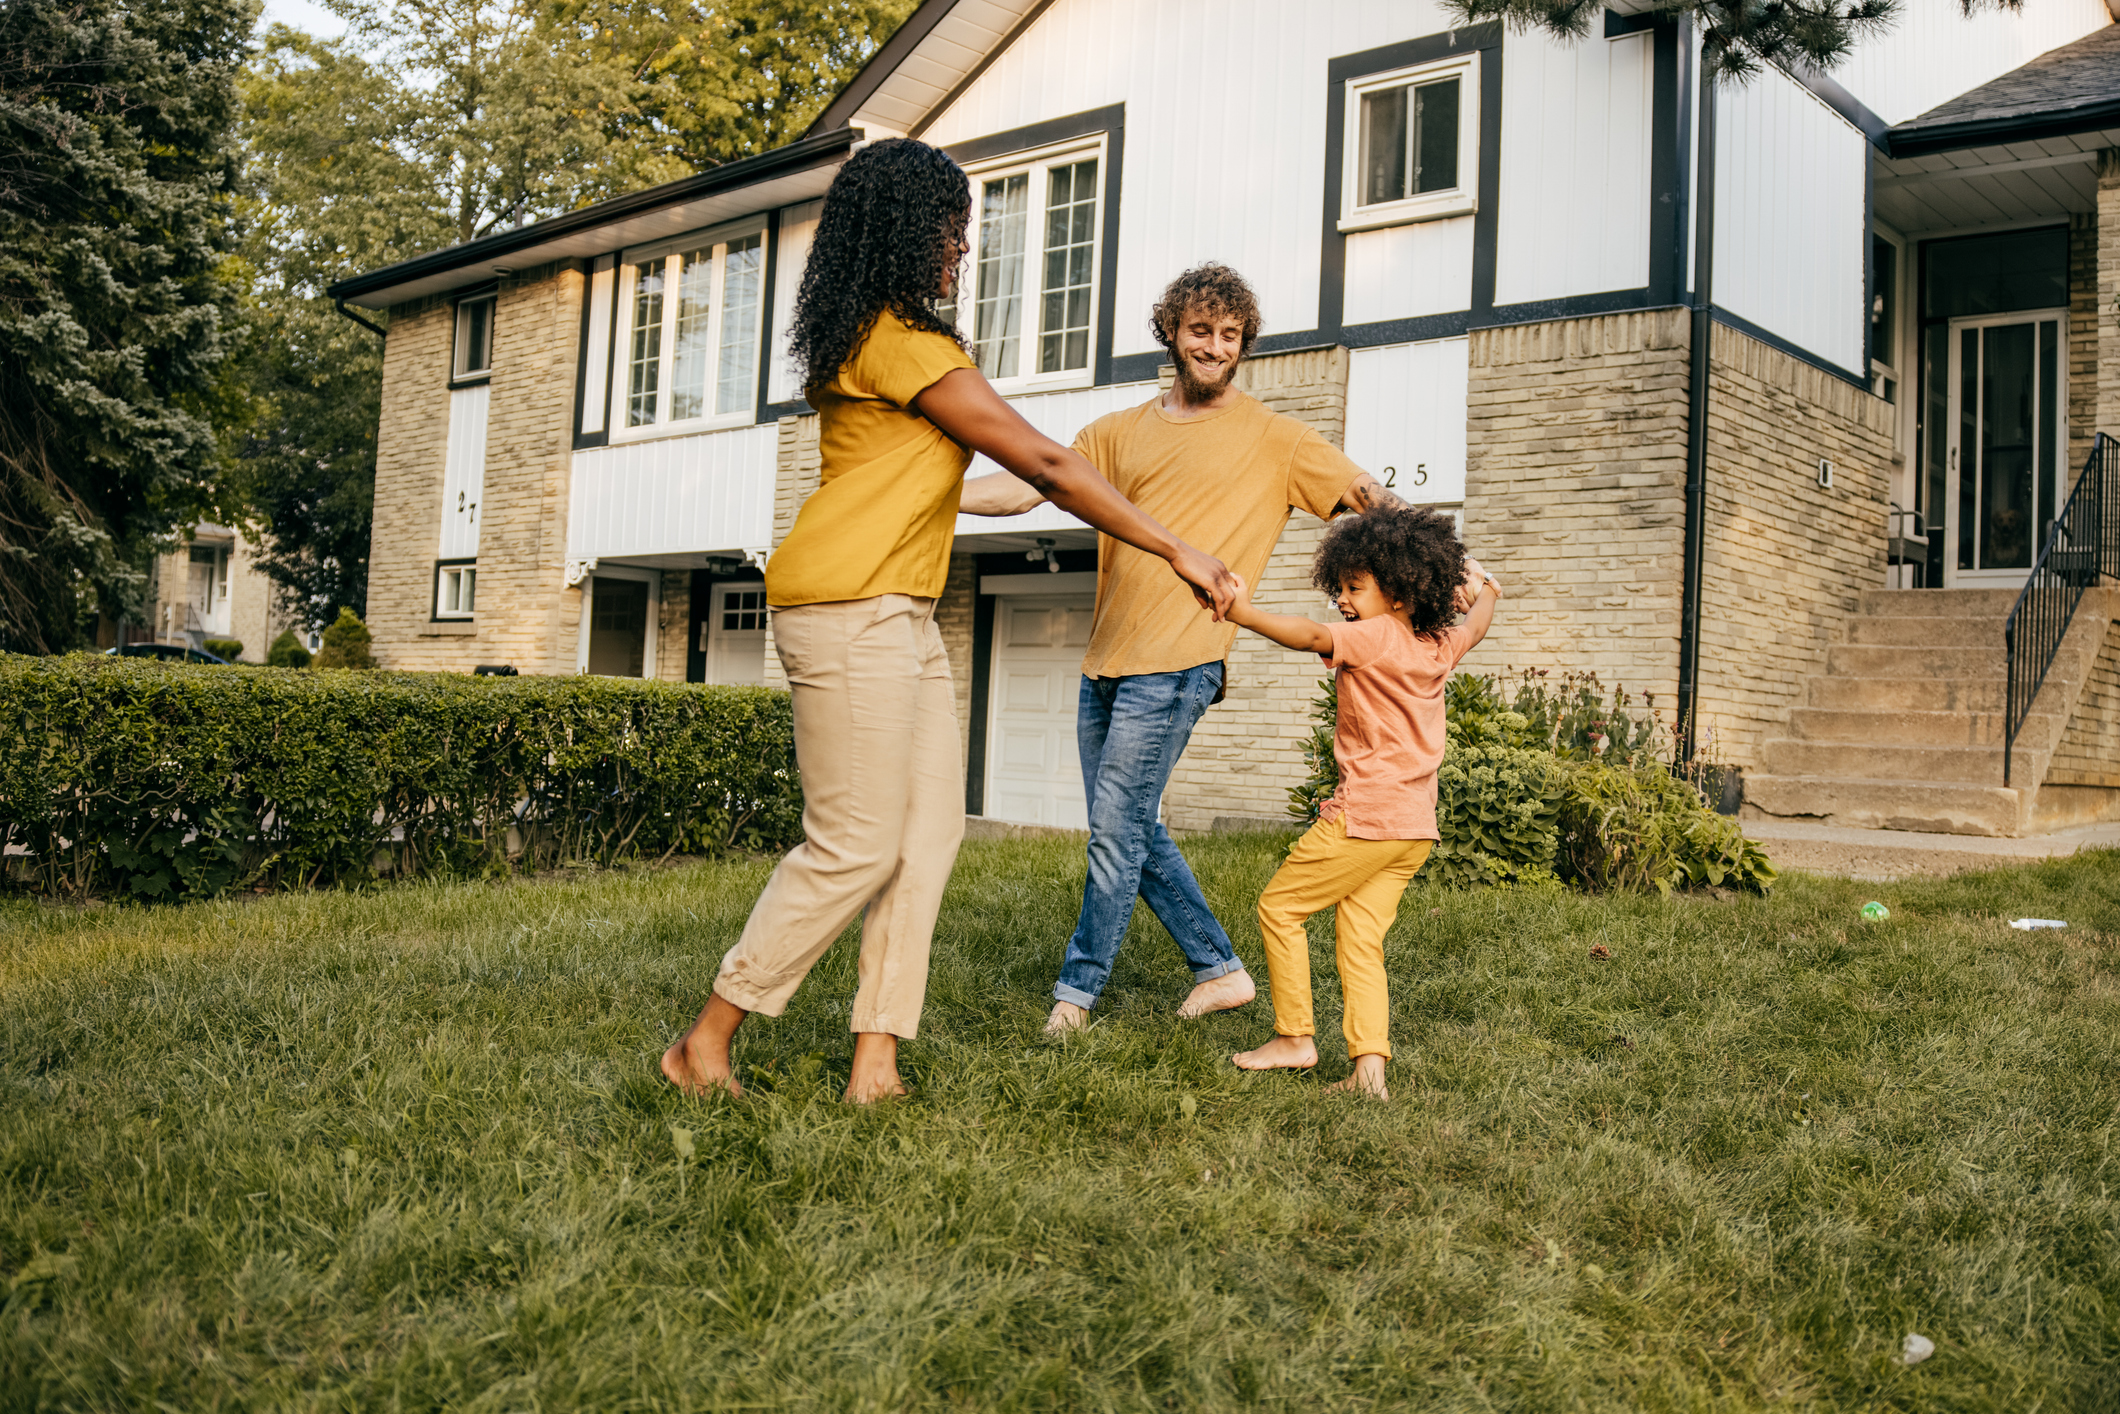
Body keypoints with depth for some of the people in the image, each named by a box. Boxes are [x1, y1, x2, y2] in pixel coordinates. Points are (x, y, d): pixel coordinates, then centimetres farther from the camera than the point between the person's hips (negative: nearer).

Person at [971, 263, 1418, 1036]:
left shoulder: (1273, 437, 4)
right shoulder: (1121, 431, 16)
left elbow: (1374, 498, 2)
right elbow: (1025, 489, 13)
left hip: (1175, 667, -6)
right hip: (1105, 660, 6)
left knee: (1117, 833, -7)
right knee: (1134, 834, 11)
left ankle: (1076, 990, 8)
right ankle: (1219, 969, 24)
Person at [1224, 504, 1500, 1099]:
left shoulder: (1374, 637, -12)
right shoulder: (1439, 648, 12)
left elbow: (1311, 635, -30)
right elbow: (1476, 623, 33)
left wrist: (1243, 611, -39)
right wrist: (1483, 589, 53)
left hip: (1365, 818, -8)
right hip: (1416, 828, 8)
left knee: (1279, 907, 6)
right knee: (1360, 940, 7)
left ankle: (1294, 1037, 9)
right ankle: (1369, 1065, -3)